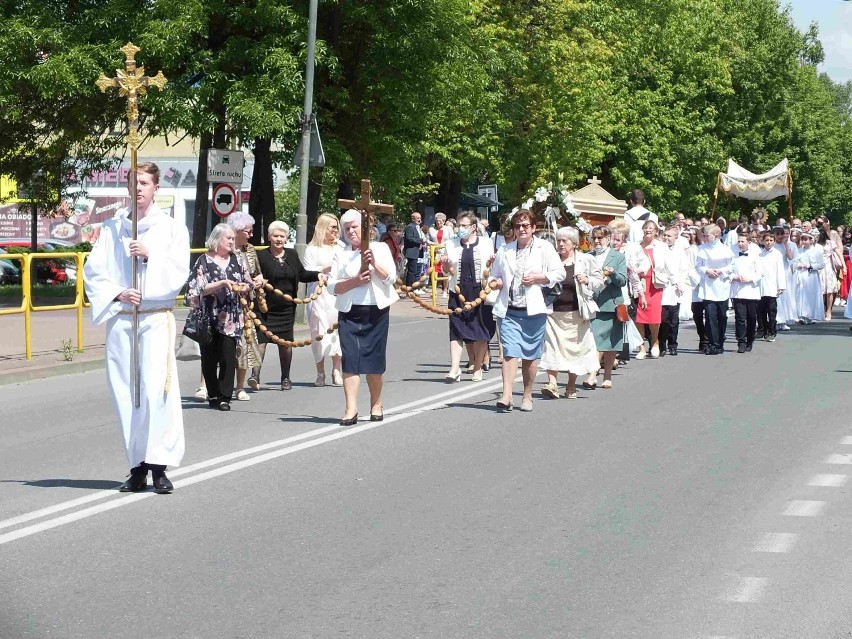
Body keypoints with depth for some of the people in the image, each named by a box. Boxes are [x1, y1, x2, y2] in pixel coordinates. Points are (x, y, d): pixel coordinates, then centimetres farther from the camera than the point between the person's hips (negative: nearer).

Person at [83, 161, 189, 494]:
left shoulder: (172, 228, 6)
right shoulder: (112, 228, 12)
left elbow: (178, 273, -2)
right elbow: (93, 270, 6)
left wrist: (149, 256, -16)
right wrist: (118, 293, -9)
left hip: (156, 319, -3)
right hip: (119, 318, 3)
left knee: (155, 389, -15)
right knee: (125, 392, 3)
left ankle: (158, 465, -13)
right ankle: (137, 466, 11)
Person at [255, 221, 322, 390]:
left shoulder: (292, 255, 10)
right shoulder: (261, 256, -4)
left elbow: (302, 274, 18)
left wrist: (318, 275, 4)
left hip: (287, 308, 4)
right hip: (266, 306, -4)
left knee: (286, 342, 9)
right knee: (261, 340, -9)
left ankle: (285, 378, 19)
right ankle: (255, 375, -7)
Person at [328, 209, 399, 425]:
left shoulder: (380, 248, 8)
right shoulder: (341, 254, 11)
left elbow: (391, 277, -1)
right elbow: (332, 285, 2)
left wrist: (374, 263, -15)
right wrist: (354, 281, -13)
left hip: (376, 312, -1)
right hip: (349, 312, 1)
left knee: (375, 359, 4)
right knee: (350, 358, -8)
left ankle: (376, 405, 18)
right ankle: (351, 409, -11)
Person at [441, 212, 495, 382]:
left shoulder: (485, 244, 5)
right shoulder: (452, 246, 10)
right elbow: (448, 271, 16)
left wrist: (490, 265, -10)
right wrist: (446, 266, -6)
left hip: (480, 292, -1)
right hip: (458, 292, 2)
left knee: (480, 332, 2)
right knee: (456, 330, -5)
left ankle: (477, 368, 12)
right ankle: (454, 368, -7)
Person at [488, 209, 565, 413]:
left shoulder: (544, 248, 4)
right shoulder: (505, 250, 15)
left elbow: (559, 273, 1)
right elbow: (495, 275, 24)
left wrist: (537, 278, -11)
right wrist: (495, 282, 1)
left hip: (533, 311, -2)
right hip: (509, 311, 2)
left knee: (530, 355, 6)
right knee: (510, 352, -10)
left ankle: (527, 396, 17)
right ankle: (507, 396, -17)